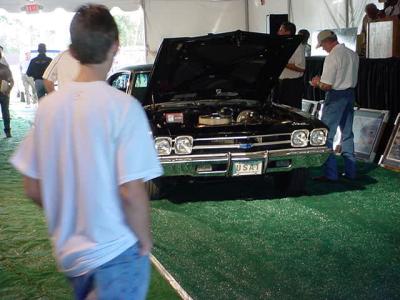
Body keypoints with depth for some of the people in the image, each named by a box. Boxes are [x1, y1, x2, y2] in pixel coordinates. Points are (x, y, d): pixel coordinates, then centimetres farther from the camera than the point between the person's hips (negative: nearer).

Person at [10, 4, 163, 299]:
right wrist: (145, 239, -6)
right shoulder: (123, 106, -18)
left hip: (68, 250, 6)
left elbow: (33, 188, 3)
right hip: (116, 253, -6)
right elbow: (131, 192, -22)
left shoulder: (49, 106, -2)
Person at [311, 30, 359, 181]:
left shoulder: (332, 57, -17)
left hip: (336, 96, -8)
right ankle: (350, 171, 20)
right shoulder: (353, 54, 9)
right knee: (347, 134, 15)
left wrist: (317, 82, 3)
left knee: (326, 135, -1)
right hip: (350, 95, 8)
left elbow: (326, 86, -19)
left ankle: (330, 173, -2)